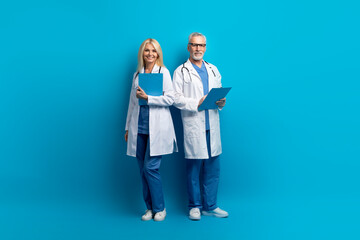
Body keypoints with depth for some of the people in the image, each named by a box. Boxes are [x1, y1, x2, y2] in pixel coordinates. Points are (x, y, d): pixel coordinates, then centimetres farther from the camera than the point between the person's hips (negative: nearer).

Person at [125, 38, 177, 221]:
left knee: (150, 168, -9)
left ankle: (159, 208, 7)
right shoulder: (137, 75, 15)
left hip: (157, 128, -5)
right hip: (139, 128, 5)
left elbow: (170, 98, -7)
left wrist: (147, 97, -15)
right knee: (143, 170, 6)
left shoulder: (163, 72, 2)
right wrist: (128, 127, 17)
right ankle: (150, 208, 18)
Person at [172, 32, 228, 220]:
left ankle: (210, 206, 17)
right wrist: (197, 103, -17)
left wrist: (221, 102, -1)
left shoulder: (213, 70, 18)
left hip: (212, 126, 4)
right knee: (193, 168, 2)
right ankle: (195, 206, 15)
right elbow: (176, 99, -6)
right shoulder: (181, 72, 3)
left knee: (213, 168, 6)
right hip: (193, 126, -4)